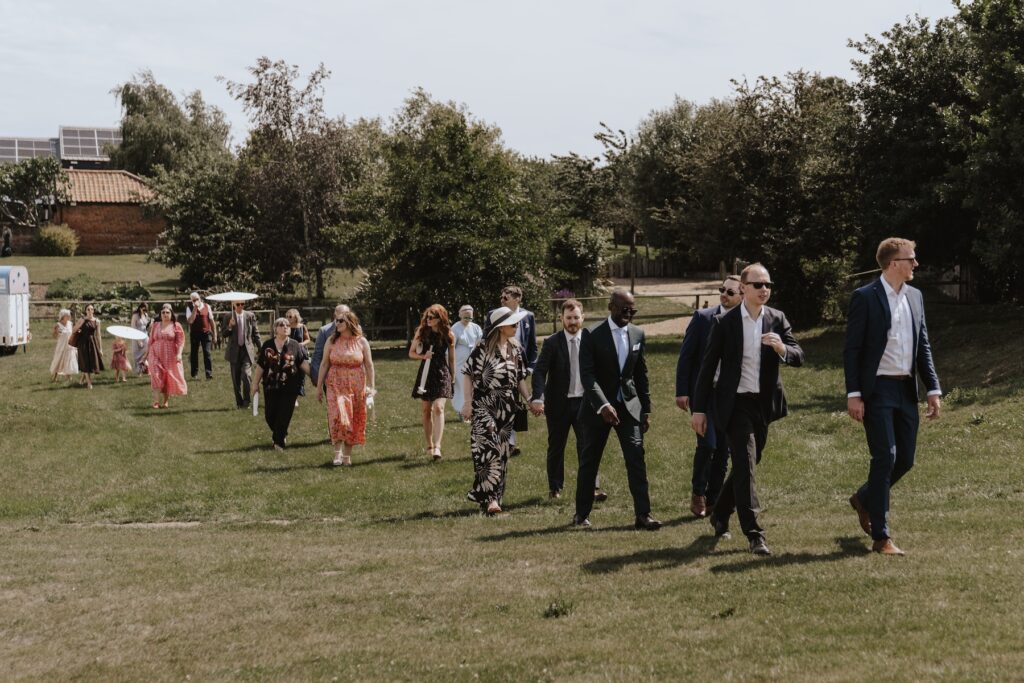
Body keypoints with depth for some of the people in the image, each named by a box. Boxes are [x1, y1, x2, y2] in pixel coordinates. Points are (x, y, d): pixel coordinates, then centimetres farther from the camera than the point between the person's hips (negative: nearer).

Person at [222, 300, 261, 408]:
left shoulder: (250, 315, 2)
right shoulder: (229, 317, 1)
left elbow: (255, 333, 8)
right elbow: (223, 334, 2)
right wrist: (229, 326, -16)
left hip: (247, 350, -1)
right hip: (234, 351, 1)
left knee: (246, 374, -17)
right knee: (236, 379, 5)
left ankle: (246, 401, -6)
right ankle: (239, 402, 16)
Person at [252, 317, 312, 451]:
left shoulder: (295, 346, 0)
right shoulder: (267, 345, 4)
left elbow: (304, 364, -1)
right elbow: (260, 366, 7)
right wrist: (255, 383, 8)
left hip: (289, 387, -2)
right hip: (271, 386, 2)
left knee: (284, 415, -2)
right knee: (269, 414, 6)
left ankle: (279, 441, 9)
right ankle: (278, 433, 33)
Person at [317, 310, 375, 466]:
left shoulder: (361, 342, 0)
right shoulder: (332, 341, 2)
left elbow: (369, 365, 2)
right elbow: (324, 364, 4)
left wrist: (371, 387, -4)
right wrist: (318, 388, 3)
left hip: (356, 386, 1)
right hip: (336, 385, -1)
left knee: (353, 421, 5)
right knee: (338, 417, -17)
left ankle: (347, 456, 16)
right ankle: (337, 453, -7)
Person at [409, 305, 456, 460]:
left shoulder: (448, 335, -1)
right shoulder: (422, 332, 2)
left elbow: (452, 358, 8)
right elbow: (411, 353, 9)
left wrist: (452, 376, 13)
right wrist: (423, 356, -10)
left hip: (442, 374, -3)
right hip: (426, 374, 3)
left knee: (438, 408, -18)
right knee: (426, 410, 9)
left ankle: (437, 447, -26)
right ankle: (429, 445, 22)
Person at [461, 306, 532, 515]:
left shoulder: (515, 349, 9)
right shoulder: (483, 349, -8)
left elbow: (520, 379, 15)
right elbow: (468, 375, -6)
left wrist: (530, 400, 4)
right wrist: (468, 402, -12)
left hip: (507, 409, 6)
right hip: (484, 406, -6)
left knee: (502, 453, 7)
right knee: (488, 450, -14)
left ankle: (495, 496, 17)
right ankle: (488, 497, -11)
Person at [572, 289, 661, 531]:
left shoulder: (637, 334, 6)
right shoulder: (593, 336, -9)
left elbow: (641, 374, 13)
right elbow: (587, 375, -16)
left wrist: (646, 409, 11)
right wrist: (603, 406, -29)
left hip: (629, 405, 3)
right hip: (598, 406, -3)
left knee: (636, 457, -9)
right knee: (589, 461, 6)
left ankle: (643, 514, -9)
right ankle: (582, 514, 19)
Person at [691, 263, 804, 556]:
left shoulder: (777, 319, 4)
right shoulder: (724, 322, -4)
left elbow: (798, 357, -2)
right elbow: (708, 367, -2)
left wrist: (782, 348, -26)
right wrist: (699, 409, -4)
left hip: (764, 403, 4)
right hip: (735, 403, -4)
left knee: (745, 464, 15)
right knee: (746, 463, -14)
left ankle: (720, 514, 36)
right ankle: (754, 533, -14)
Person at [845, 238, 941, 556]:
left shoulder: (915, 296, 12)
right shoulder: (865, 297, -7)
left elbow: (923, 347, 15)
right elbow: (852, 349, -8)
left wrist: (933, 389, 8)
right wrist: (853, 394, -14)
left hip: (907, 390, 6)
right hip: (877, 390, -6)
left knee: (905, 459, 8)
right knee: (885, 458, -8)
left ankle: (864, 499, 36)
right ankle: (880, 537, -1)